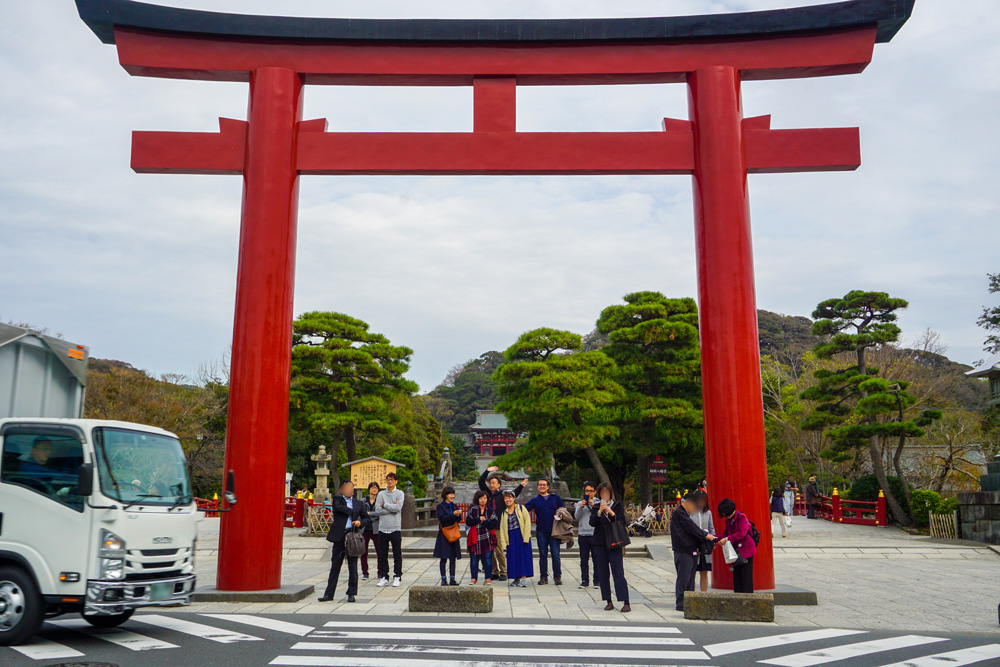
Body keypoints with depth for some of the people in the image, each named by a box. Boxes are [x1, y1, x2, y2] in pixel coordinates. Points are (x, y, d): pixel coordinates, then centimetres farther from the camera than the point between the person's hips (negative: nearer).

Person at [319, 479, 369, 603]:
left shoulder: (359, 503, 15)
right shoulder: (337, 499, 8)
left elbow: (366, 517, 19)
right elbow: (338, 507, -13)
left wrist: (360, 522, -2)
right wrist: (353, 512, -8)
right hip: (339, 536, -1)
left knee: (352, 566, 3)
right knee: (335, 566, 4)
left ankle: (351, 594, 12)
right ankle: (329, 594, 11)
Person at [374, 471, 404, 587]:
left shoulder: (399, 493, 4)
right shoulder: (381, 494, 8)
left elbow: (398, 508, -12)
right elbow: (377, 510, -4)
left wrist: (385, 505, -6)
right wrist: (392, 507, -8)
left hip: (395, 528, -2)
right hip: (383, 528, 2)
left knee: (397, 555, 2)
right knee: (382, 555, 6)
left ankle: (397, 577, 10)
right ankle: (383, 577, 15)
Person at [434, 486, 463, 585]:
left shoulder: (454, 506, 13)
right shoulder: (440, 506, -3)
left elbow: (459, 519, 8)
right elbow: (442, 518, -15)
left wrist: (458, 515, -14)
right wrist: (453, 514, -22)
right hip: (444, 534, -5)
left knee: (453, 557, 5)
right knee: (444, 558, -2)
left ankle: (452, 579, 10)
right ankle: (443, 579, 3)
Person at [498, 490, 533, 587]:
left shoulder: (521, 508, 3)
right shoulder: (504, 513, 13)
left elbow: (527, 522, -4)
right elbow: (502, 529, 11)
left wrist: (526, 538, -12)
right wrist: (503, 544, 1)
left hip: (521, 535, -3)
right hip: (511, 537, 3)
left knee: (523, 556, -7)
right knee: (513, 558, 1)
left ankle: (523, 579, -5)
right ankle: (516, 579, 10)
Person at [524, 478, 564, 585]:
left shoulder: (555, 498, 9)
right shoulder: (535, 500, 9)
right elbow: (523, 509, 5)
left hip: (554, 531, -1)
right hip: (541, 531, 1)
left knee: (555, 554, -3)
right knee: (542, 555, 5)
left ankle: (558, 577, 5)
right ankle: (543, 577, 12)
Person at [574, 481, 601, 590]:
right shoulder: (580, 503, 12)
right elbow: (577, 516, -1)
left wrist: (593, 506, -20)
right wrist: (581, 507, -17)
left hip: (595, 535, -2)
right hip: (583, 535, 2)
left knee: (596, 560, 0)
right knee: (584, 560, 4)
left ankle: (597, 581, 7)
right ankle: (584, 581, 10)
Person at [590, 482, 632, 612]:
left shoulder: (617, 505, 5)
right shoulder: (595, 506, 8)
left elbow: (623, 522, -5)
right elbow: (592, 523, -6)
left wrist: (611, 513, -18)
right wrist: (599, 511, -20)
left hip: (614, 543, -2)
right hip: (599, 544, 3)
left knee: (618, 573, -9)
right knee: (603, 574, 3)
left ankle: (626, 603, -9)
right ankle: (609, 602, 11)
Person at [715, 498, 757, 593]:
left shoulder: (741, 517, -12)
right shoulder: (728, 520, 12)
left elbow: (741, 533, -23)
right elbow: (725, 534, 14)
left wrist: (727, 539, -27)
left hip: (746, 550, -7)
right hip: (736, 552, 7)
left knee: (746, 576, -5)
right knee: (736, 576, 7)